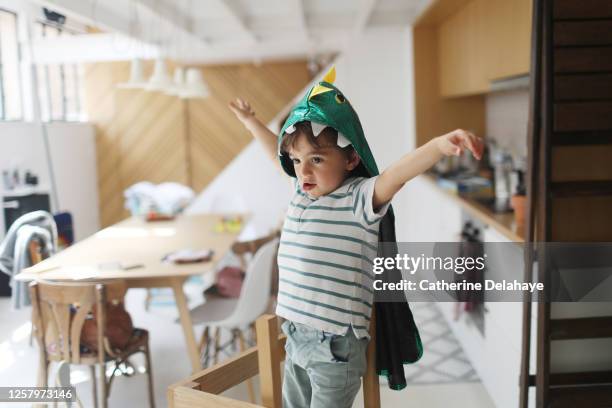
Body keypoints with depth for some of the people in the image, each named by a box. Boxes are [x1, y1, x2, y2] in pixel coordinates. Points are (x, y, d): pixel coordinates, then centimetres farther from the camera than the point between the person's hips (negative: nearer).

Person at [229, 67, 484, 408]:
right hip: (296, 336, 7)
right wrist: (251, 122, 37)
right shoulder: (303, 194, 8)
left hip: (336, 344, -7)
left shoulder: (361, 198, -13)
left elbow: (397, 173, -32)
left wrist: (441, 145, -49)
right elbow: (279, 153, 25)